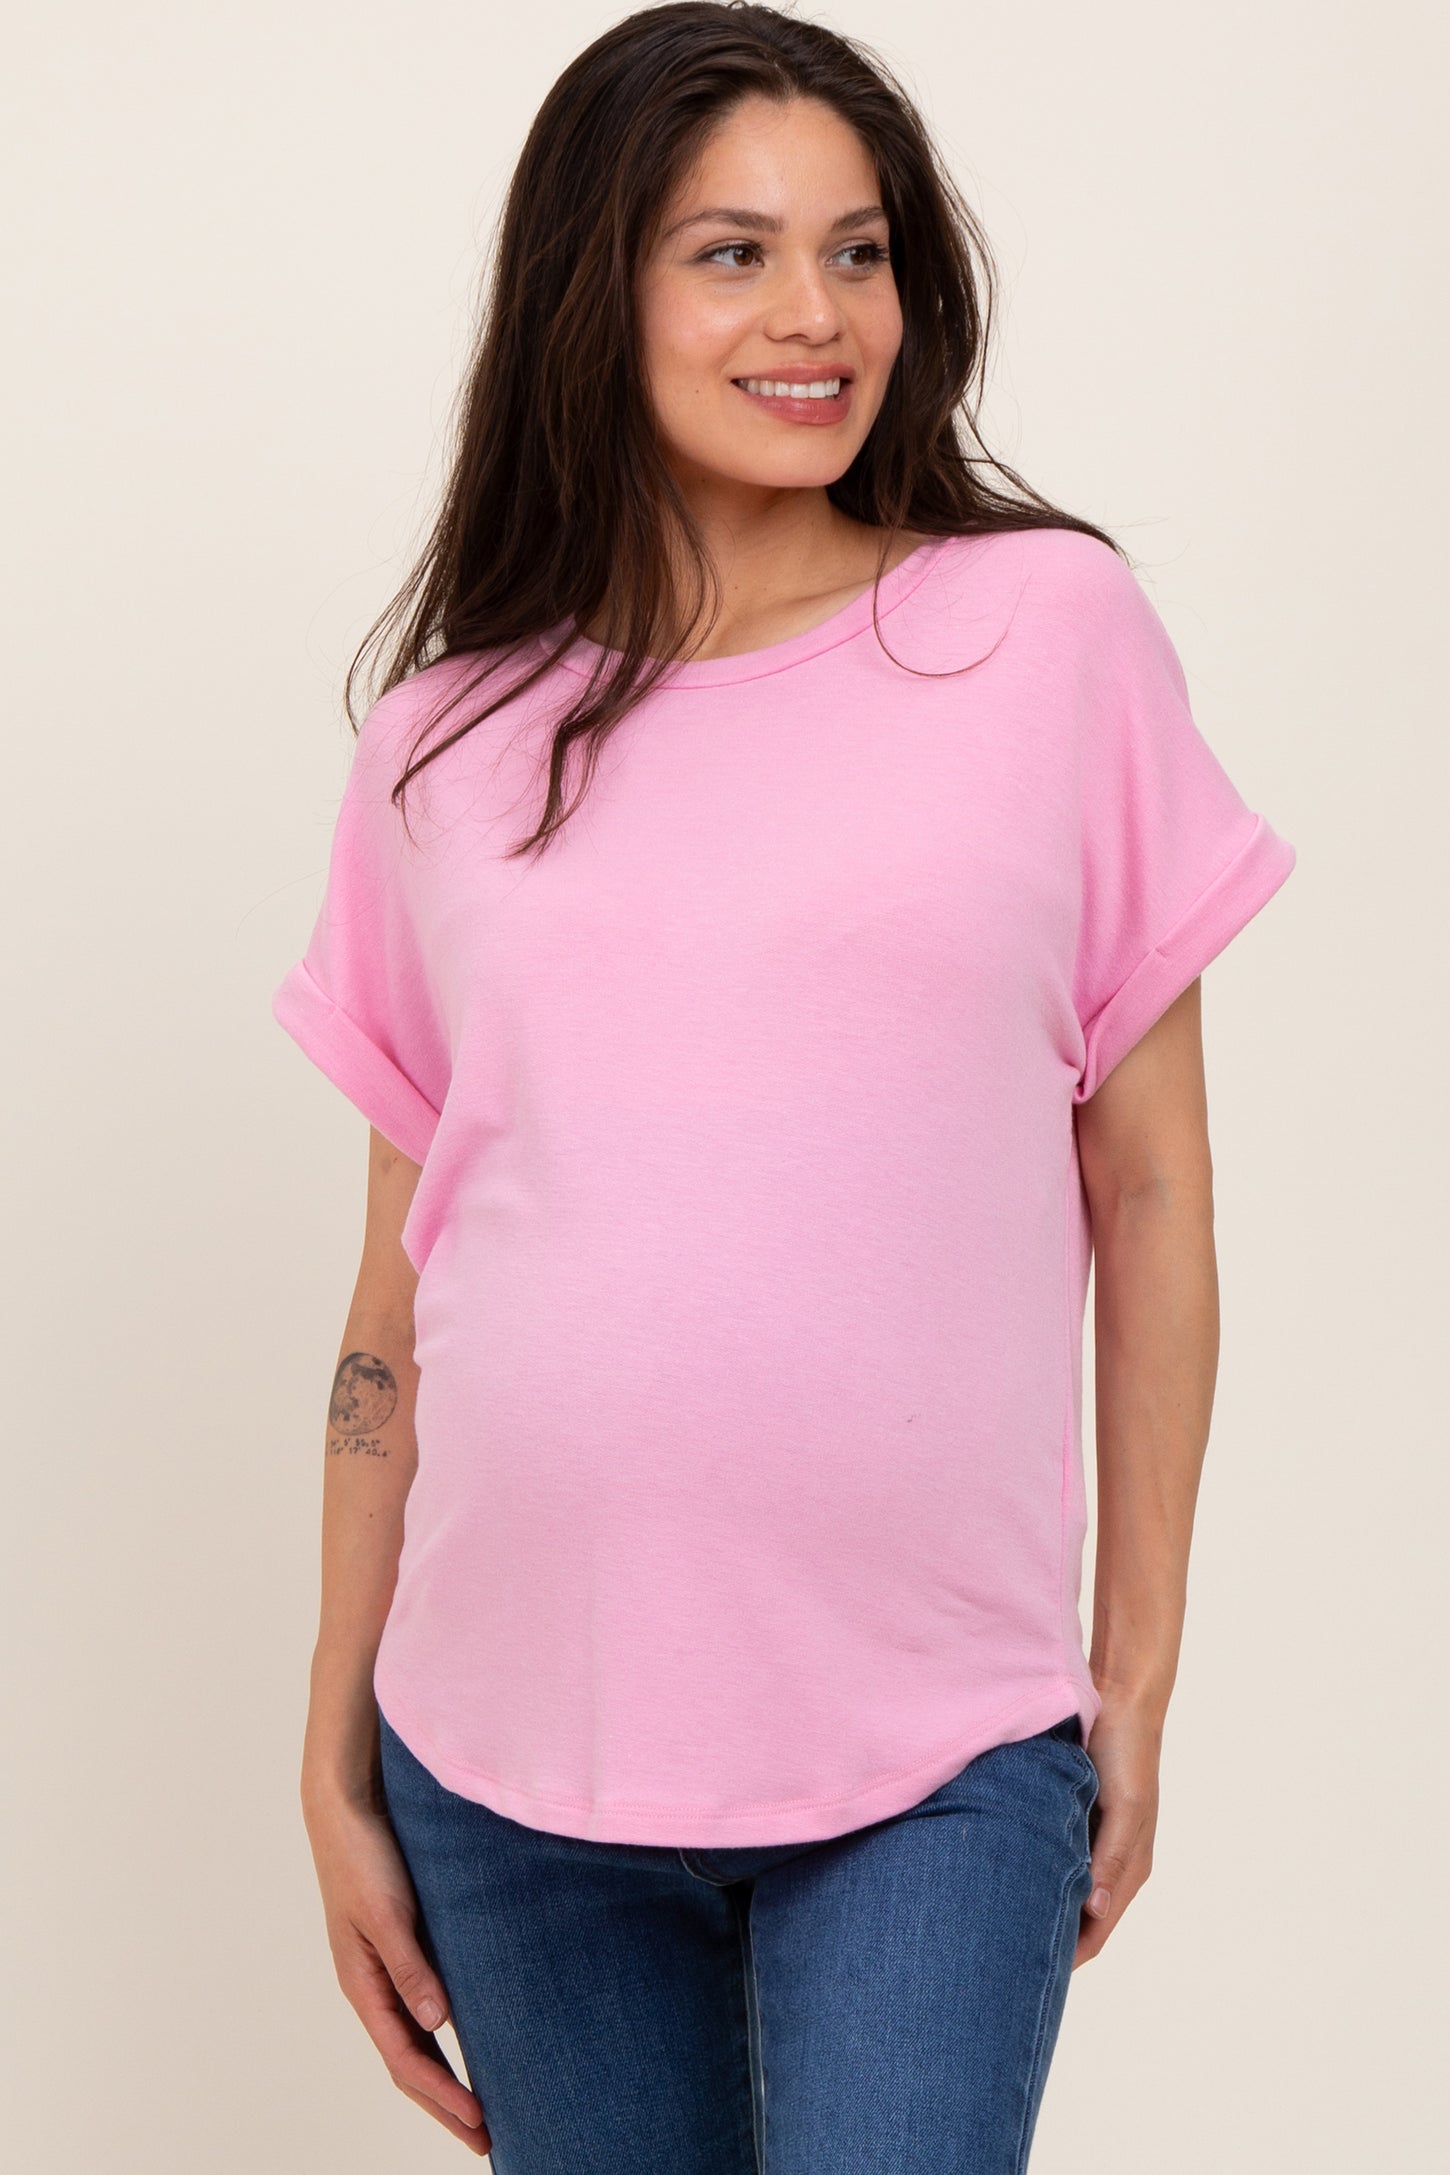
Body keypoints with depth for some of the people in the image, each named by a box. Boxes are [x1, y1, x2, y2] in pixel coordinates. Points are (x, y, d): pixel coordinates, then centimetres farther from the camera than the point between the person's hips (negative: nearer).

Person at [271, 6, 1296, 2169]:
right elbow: (395, 1305, 8)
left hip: (936, 1757, -2)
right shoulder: (448, 747, 5)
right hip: (508, 1765, 2)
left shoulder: (1053, 630, 0)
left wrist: (1136, 1681, 2)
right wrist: (336, 1767, 8)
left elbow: (1148, 1196, 2)